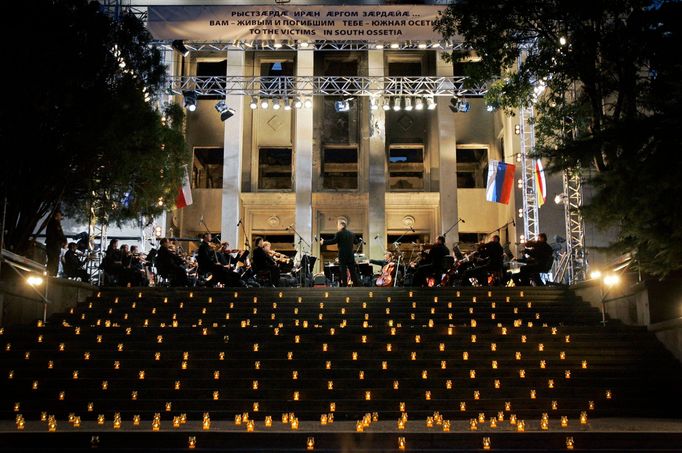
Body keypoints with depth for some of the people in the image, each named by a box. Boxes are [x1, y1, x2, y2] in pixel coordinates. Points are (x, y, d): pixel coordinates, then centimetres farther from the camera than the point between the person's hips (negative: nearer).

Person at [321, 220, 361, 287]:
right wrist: (359, 240, 46)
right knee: (353, 271, 9)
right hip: (351, 256, 6)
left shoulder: (339, 233, -8)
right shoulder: (351, 233, 12)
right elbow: (356, 242, 24)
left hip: (342, 256, -6)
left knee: (343, 272, -3)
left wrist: (323, 242, -8)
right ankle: (357, 285, 7)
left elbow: (333, 241, -16)